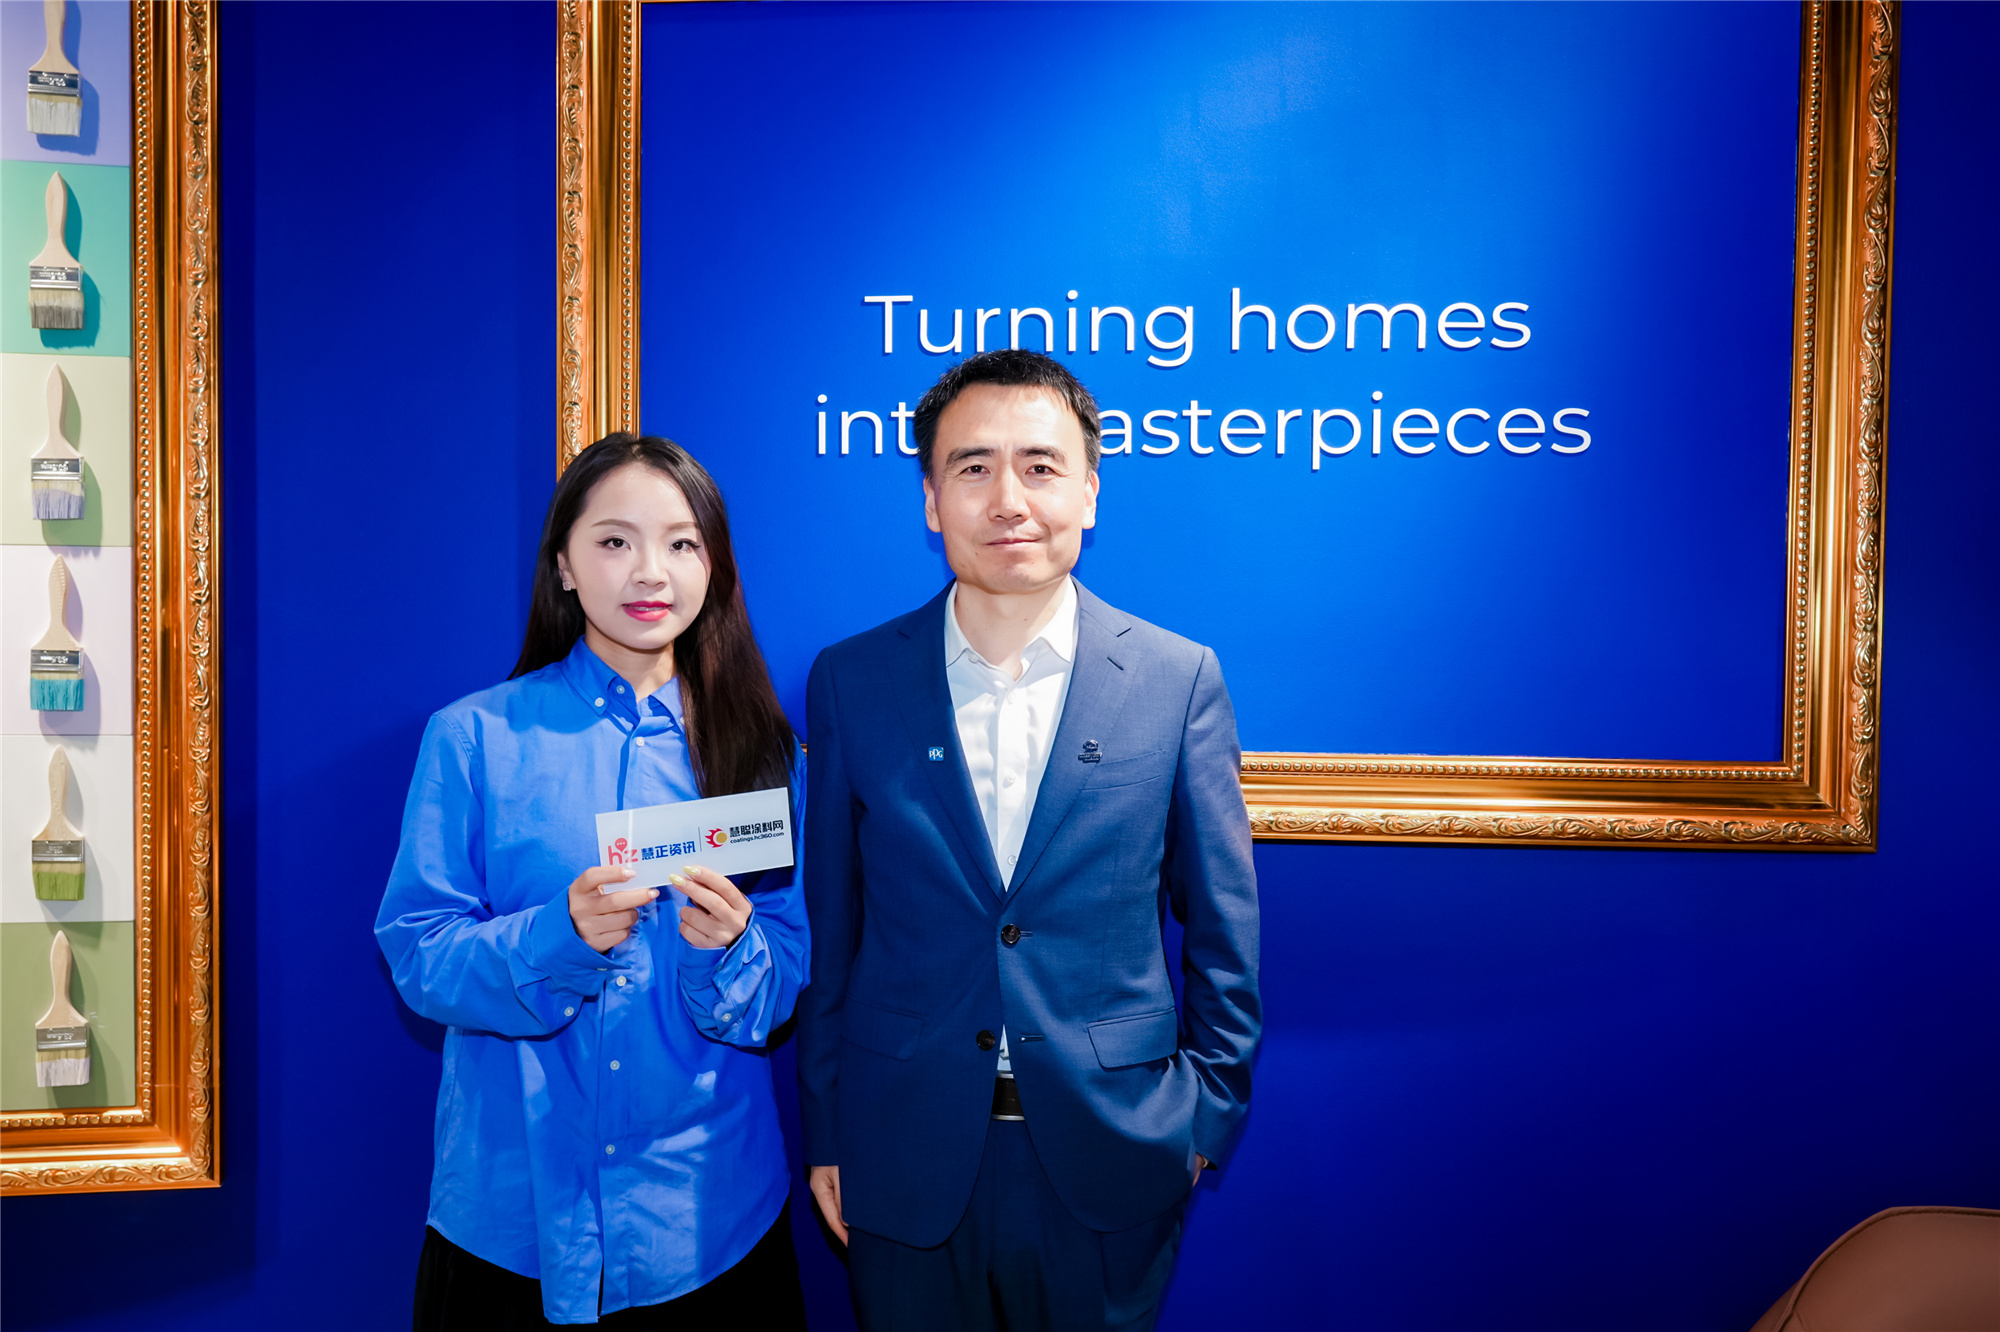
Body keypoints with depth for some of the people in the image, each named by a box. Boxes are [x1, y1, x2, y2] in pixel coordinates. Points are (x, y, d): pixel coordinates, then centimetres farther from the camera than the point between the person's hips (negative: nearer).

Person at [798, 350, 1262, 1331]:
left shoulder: (1179, 679, -6)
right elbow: (828, 925, 2)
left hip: (1108, 1165, 0)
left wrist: (1209, 1113, 3)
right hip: (906, 1162, 1)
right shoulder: (850, 682, -3)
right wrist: (824, 1131, 5)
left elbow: (1220, 926, 1)